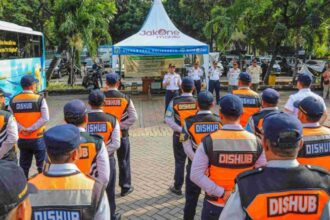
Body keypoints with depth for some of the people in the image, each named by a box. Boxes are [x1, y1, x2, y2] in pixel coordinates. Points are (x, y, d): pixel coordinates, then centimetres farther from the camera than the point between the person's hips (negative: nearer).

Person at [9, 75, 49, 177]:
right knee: (42, 166, 9)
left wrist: (21, 128, -7)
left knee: (24, 166, 16)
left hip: (22, 139, 4)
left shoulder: (13, 100, 2)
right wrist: (31, 129, -15)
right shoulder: (39, 99, -10)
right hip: (38, 139, -4)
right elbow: (45, 118, -17)